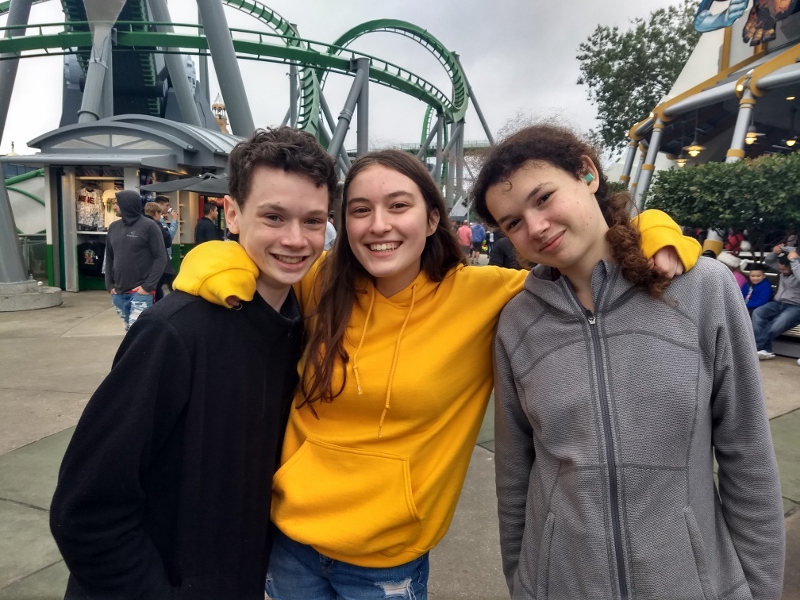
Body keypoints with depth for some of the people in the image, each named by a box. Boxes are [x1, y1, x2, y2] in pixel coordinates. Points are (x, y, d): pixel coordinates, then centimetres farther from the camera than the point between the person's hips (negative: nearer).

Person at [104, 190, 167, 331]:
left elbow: (160, 258, -8)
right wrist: (110, 285, 8)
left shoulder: (149, 226, -6)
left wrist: (147, 286, -13)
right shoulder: (114, 227, 10)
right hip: (118, 293, 6)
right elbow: (109, 258, 16)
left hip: (141, 293, -6)